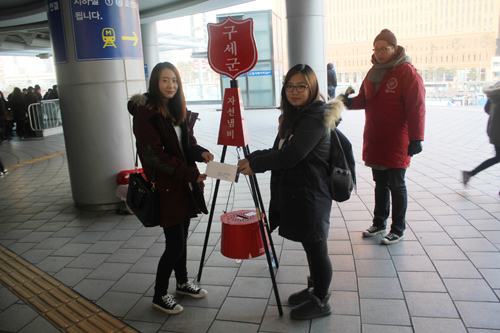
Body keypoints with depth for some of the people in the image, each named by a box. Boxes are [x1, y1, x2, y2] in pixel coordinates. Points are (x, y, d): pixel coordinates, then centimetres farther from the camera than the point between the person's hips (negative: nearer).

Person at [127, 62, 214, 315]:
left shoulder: (178, 111, 11)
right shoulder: (145, 113, -13)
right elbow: (154, 155, -19)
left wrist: (200, 152, -7)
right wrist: (190, 173, -20)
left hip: (183, 184, 7)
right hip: (164, 187, -7)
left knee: (181, 238, 18)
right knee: (175, 244, -2)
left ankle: (182, 283, 37)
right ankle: (159, 295, 19)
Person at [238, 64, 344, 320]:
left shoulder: (315, 118, -18)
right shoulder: (294, 116, 14)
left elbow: (290, 156, -24)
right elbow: (278, 151, 14)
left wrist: (255, 165, -14)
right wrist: (251, 158, 0)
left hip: (309, 195, -9)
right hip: (294, 193, 9)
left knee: (315, 247, 4)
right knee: (310, 246, 21)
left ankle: (321, 302, 22)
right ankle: (315, 288, 39)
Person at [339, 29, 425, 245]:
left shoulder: (407, 72, -10)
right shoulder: (374, 72, 12)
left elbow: (416, 108, -14)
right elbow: (365, 98, 15)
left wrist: (416, 138, -19)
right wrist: (351, 102, -7)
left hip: (396, 142, -6)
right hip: (374, 140, 6)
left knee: (396, 185, 4)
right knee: (380, 184, 16)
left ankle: (398, 229, 17)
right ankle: (379, 223, 29)